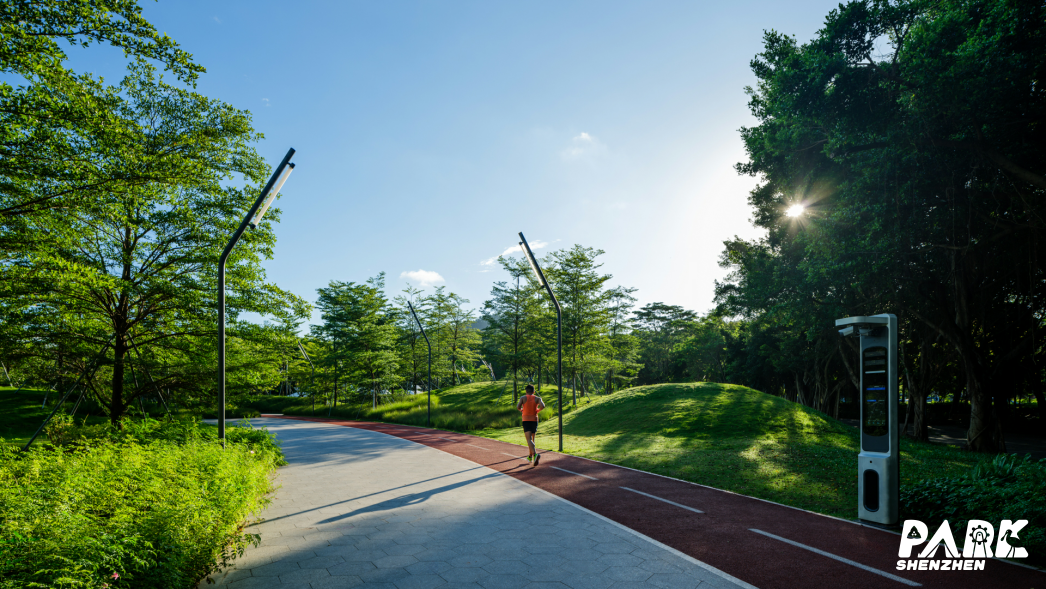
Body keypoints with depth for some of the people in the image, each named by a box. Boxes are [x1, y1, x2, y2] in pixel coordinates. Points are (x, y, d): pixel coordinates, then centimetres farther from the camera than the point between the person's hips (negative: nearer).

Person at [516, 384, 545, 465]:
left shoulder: (523, 398, 1)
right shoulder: (537, 398, 4)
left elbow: (518, 407, -13)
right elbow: (542, 406, -14)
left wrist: (521, 409, 9)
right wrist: (537, 410, 5)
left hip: (526, 420, -3)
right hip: (534, 420, 3)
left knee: (529, 440, -11)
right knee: (532, 439, 20)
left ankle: (535, 454, -33)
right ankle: (530, 457, 28)